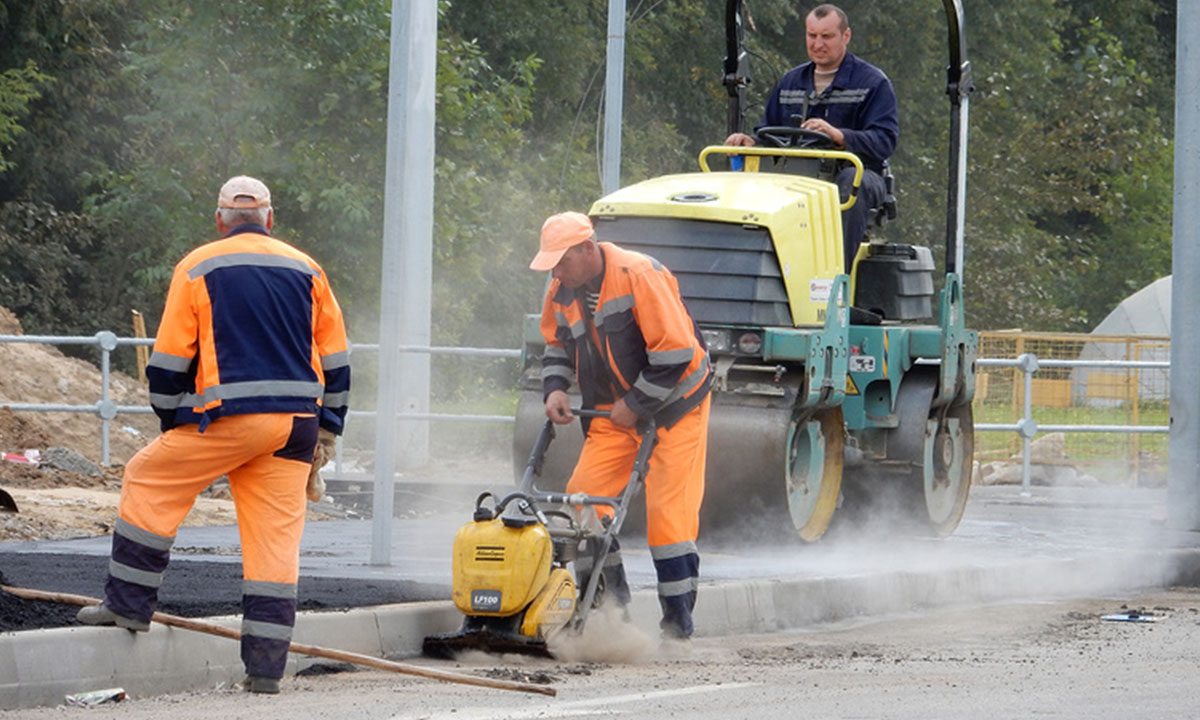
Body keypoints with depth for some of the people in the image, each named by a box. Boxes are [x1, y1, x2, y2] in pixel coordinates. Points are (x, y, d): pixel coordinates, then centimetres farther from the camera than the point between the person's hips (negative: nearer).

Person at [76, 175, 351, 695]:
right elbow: (335, 363, 14)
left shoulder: (197, 269, 4)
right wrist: (324, 436, 20)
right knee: (276, 536, 5)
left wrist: (173, 426, 15)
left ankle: (129, 603, 12)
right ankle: (266, 666, 3)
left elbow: (168, 362, 3)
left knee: (150, 482, 15)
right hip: (294, 426, 4)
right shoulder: (307, 271, 13)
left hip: (228, 418, -3)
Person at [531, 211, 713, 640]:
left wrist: (636, 404, -20)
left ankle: (679, 619, -4)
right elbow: (557, 344, 18)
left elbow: (675, 352, -26)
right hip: (614, 411, 7)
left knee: (668, 510, -11)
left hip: (674, 403, -7)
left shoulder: (639, 275, -25)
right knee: (584, 497, -6)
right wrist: (554, 388, -1)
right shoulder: (563, 291, -1)